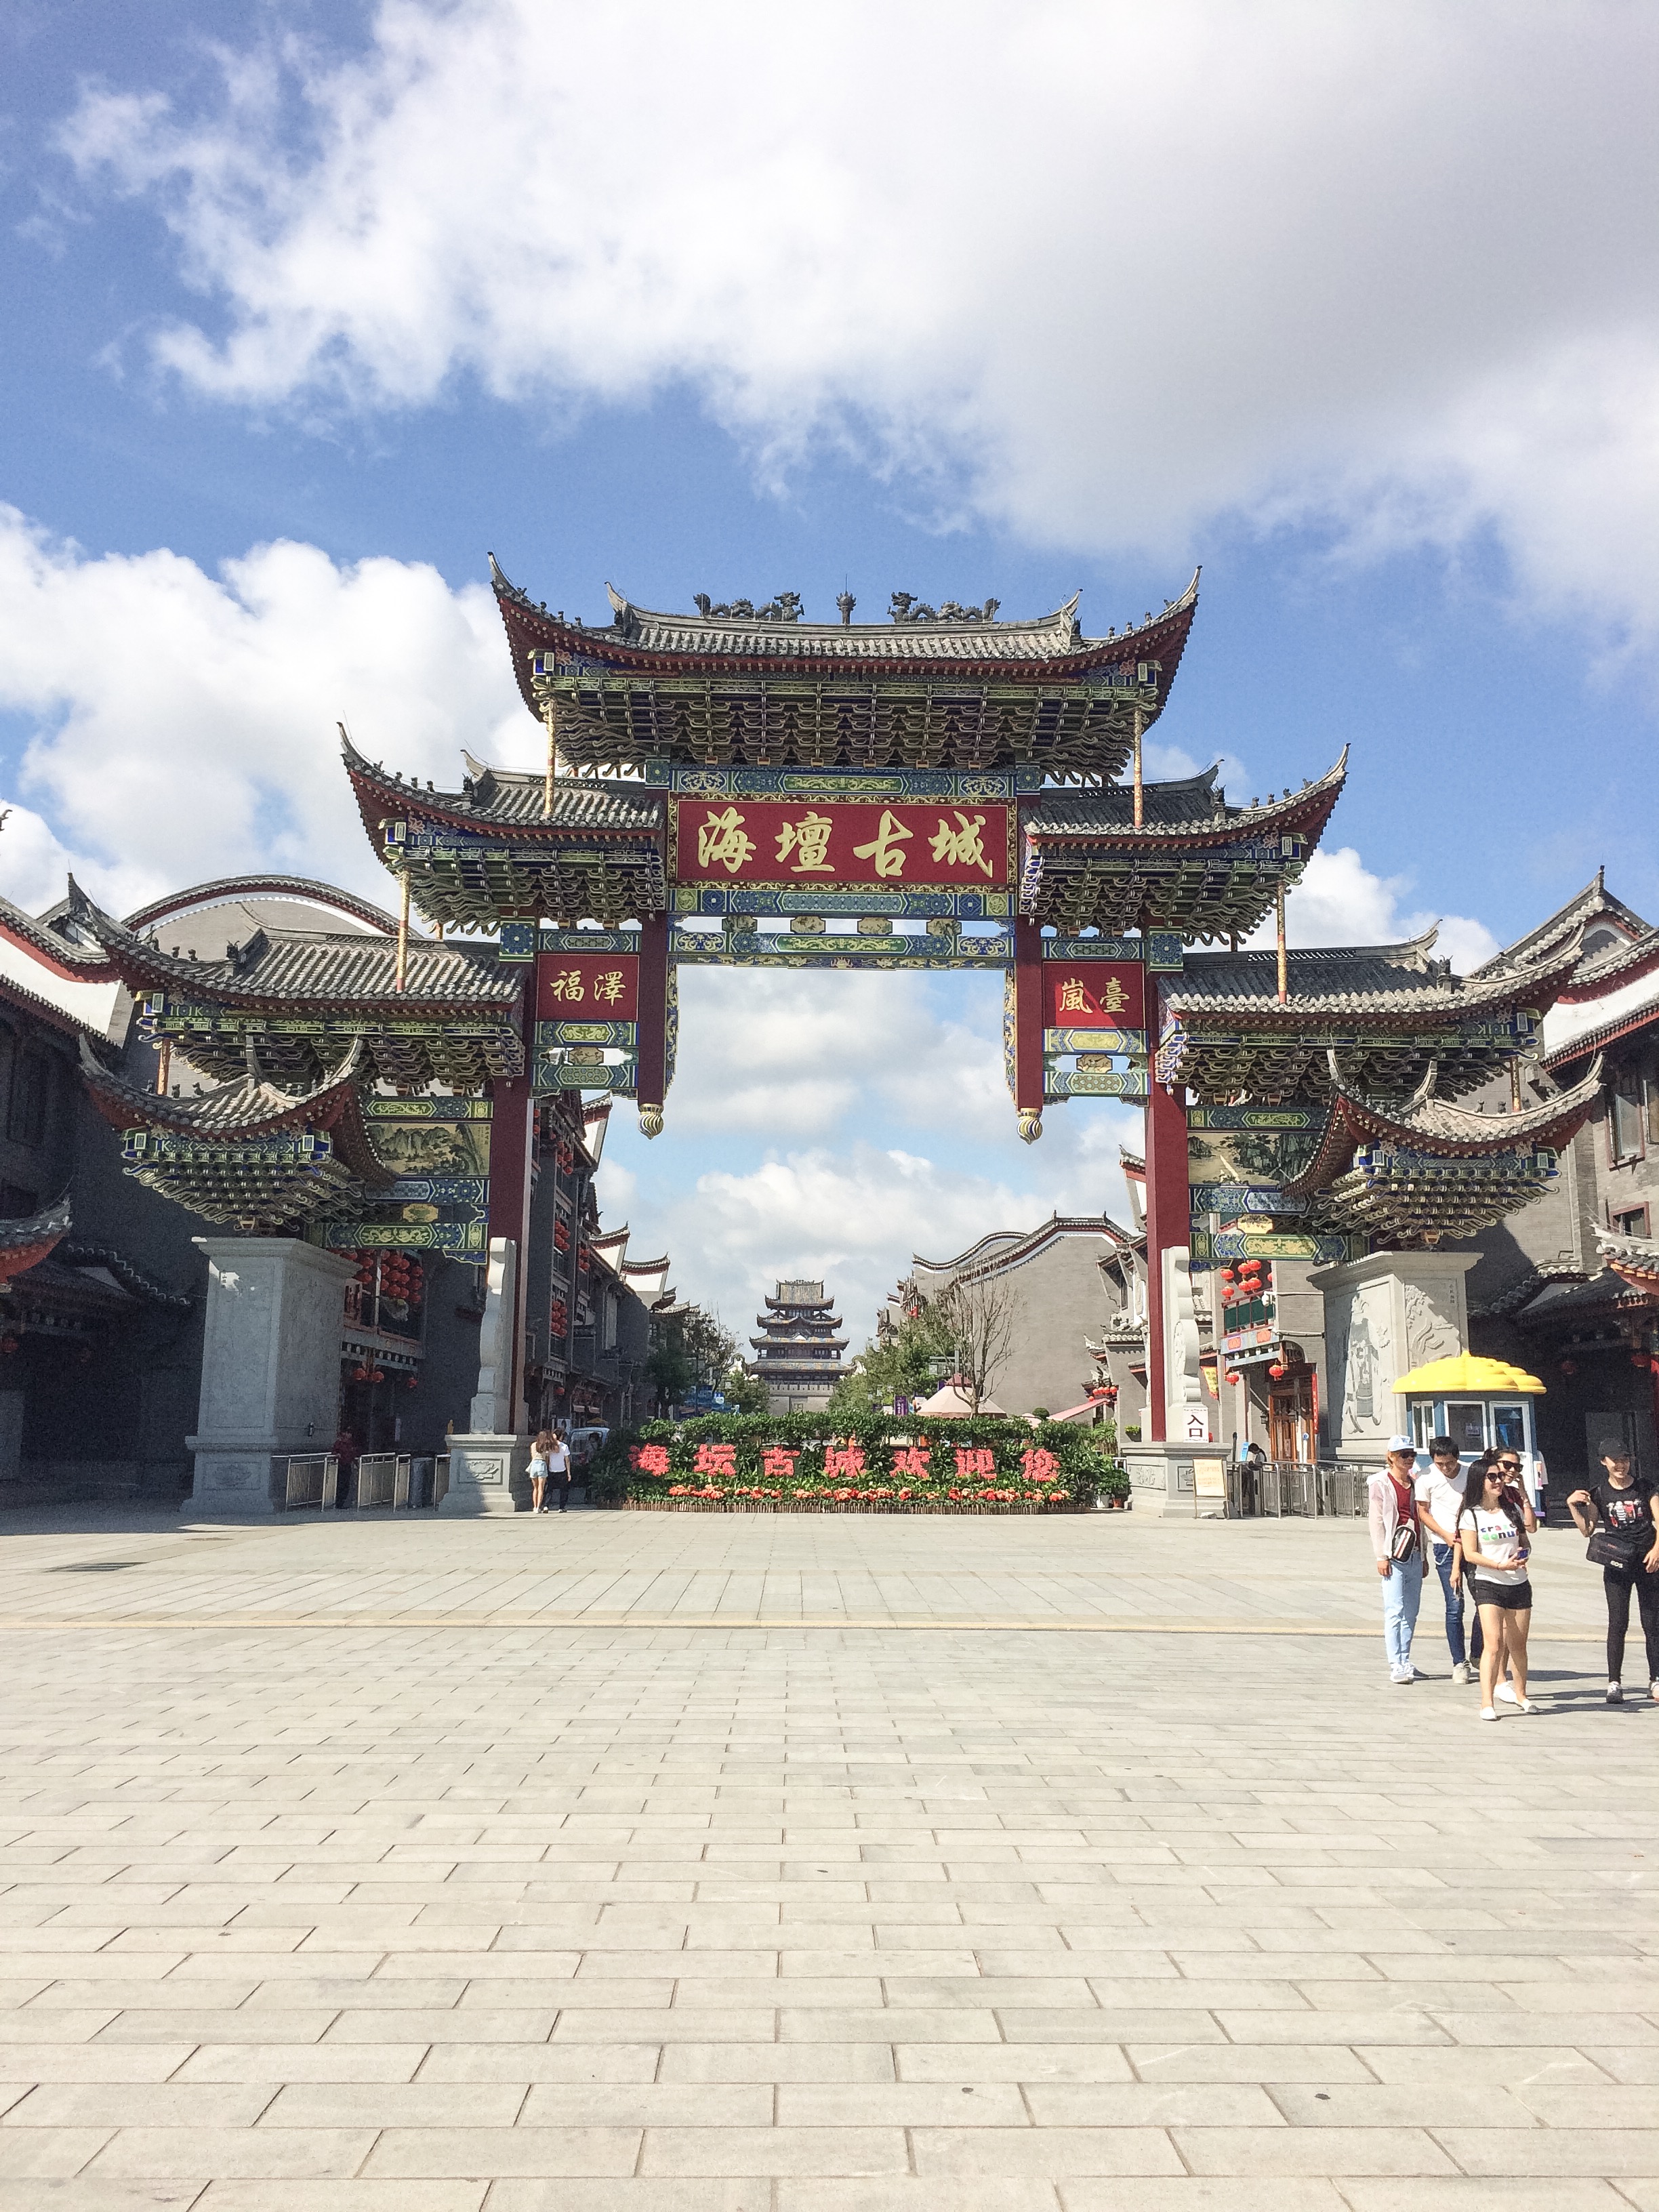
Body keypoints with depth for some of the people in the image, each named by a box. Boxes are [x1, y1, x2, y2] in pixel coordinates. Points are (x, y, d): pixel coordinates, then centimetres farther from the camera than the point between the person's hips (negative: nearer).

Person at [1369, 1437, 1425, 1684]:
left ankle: (1405, 1661, 16)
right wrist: (1382, 1556, -11)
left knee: (1411, 1612, 8)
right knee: (1395, 1611, -10)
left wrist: (1423, 1556, 19)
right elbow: (1377, 1521, -5)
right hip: (1394, 1556, -6)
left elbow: (1420, 1519, 20)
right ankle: (1395, 1666, -10)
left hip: (1414, 1555, 6)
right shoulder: (1381, 1484, -2)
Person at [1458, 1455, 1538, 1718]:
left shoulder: (1513, 1508, 11)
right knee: (1494, 1643, -15)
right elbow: (1470, 1554, -7)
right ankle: (1487, 1702, -14)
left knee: (1518, 1645, 12)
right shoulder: (1471, 1515, -2)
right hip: (1488, 1585, -4)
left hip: (1518, 1584, 4)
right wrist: (1501, 1565, -17)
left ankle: (1521, 1695, 29)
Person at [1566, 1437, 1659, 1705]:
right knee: (1618, 1623, -2)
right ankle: (1614, 1683, 2)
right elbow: (1587, 1530, 1)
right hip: (1616, 1564, 0)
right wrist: (1572, 1505, -12)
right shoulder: (1598, 1493, 3)